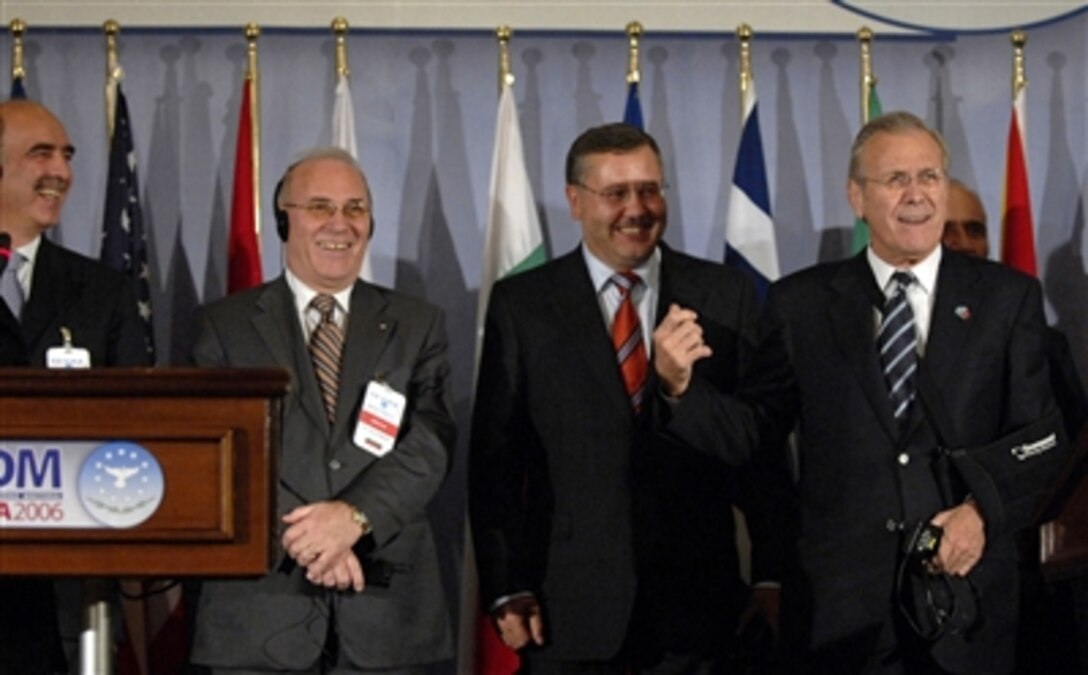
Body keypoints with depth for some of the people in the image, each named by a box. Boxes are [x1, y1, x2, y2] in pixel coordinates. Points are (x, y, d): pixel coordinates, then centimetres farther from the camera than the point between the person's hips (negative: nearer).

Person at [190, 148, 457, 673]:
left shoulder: (417, 325, 12)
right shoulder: (225, 325, 8)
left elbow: (431, 442, -1)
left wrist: (356, 515, -17)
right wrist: (297, 535, -15)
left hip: (386, 606, 1)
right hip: (261, 606, -1)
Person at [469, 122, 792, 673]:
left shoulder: (725, 295, 4)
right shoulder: (521, 305, 2)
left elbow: (764, 442, 2)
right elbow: (494, 457, 1)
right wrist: (508, 591, -4)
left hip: (696, 604, 1)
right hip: (570, 612, -1)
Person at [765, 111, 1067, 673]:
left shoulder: (1009, 298, 6)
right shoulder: (799, 304, 6)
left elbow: (1041, 435, 3)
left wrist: (985, 509, -15)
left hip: (967, 592, 0)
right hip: (841, 601, 0)